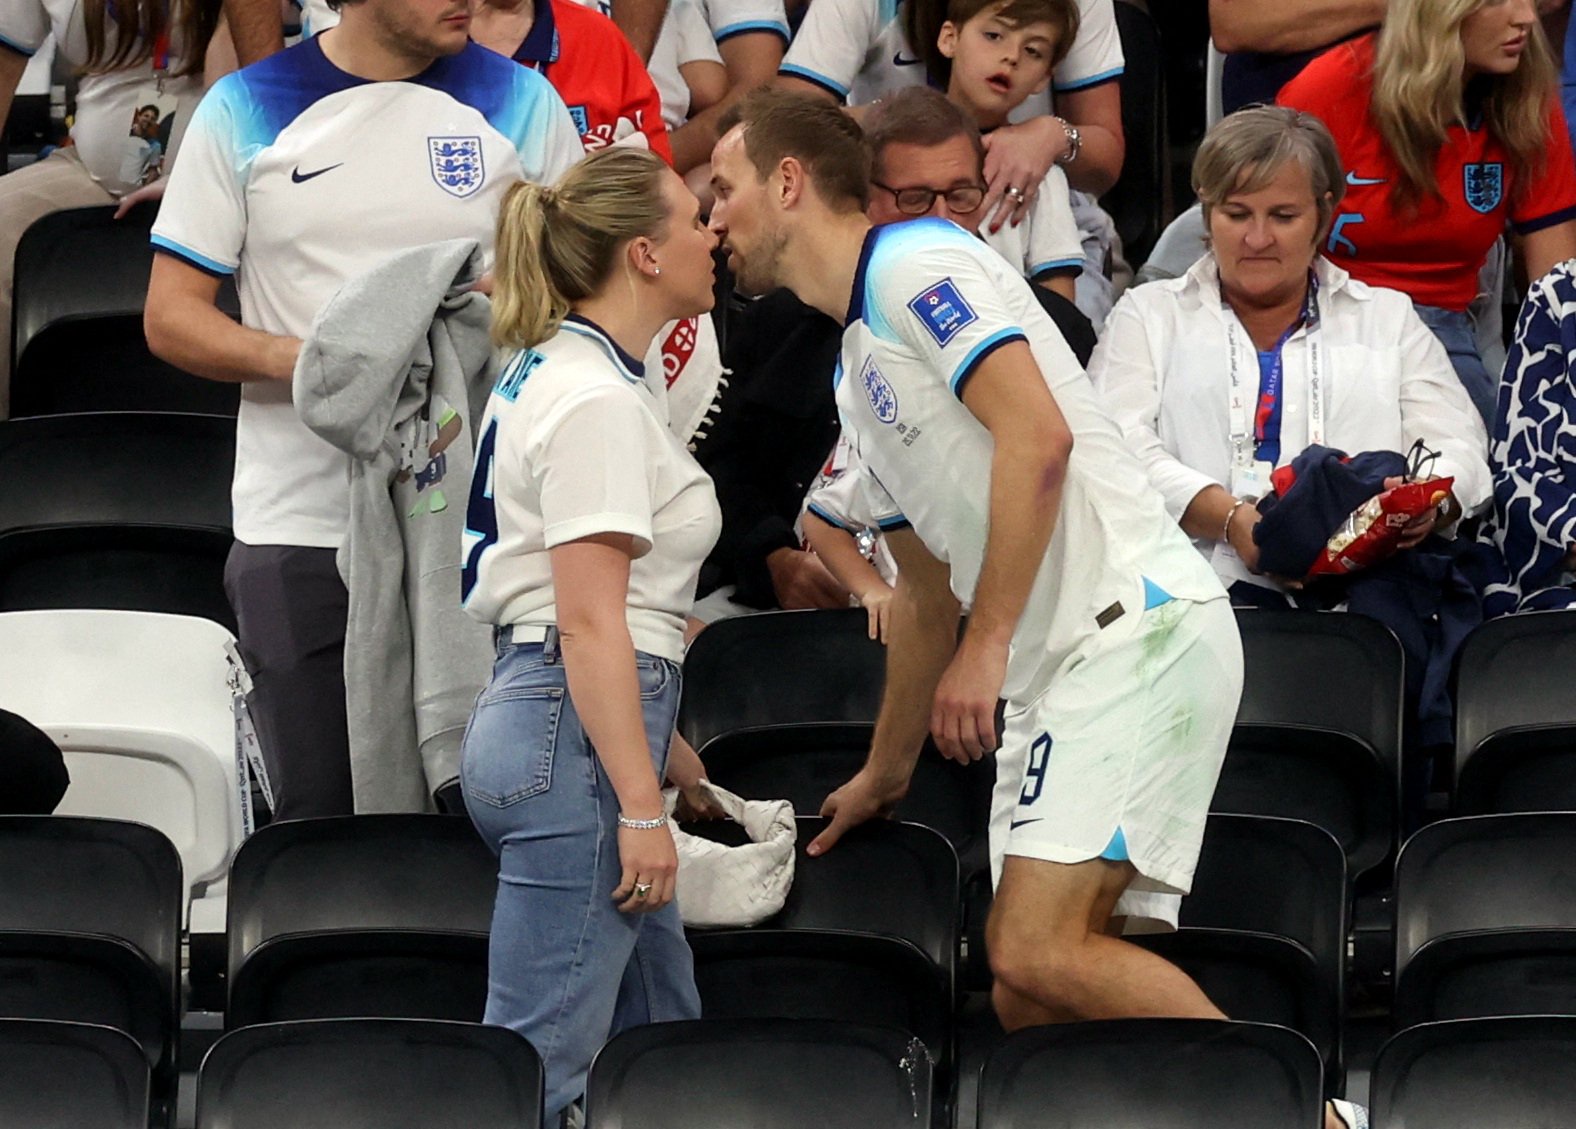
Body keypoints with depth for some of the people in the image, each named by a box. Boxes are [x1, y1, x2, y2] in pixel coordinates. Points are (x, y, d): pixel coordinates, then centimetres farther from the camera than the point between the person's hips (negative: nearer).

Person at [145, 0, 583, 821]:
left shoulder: (520, 105, 7)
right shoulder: (245, 112, 5)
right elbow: (171, 315, 5)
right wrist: (297, 359, -14)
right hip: (304, 530, 0)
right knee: (316, 813, 0)